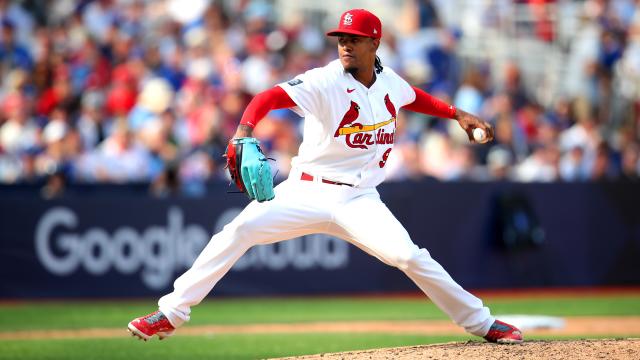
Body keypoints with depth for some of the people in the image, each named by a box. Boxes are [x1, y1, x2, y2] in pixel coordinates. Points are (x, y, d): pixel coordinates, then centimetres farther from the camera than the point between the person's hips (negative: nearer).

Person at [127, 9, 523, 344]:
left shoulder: (389, 81, 4)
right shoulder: (324, 82, -13)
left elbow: (413, 97, 29)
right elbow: (269, 97, -27)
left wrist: (457, 113, 23)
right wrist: (243, 132, -45)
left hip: (359, 200, 2)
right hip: (307, 192, -2)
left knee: (409, 256, -17)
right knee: (239, 231, -20)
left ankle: (482, 323, 1)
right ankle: (171, 313, -13)